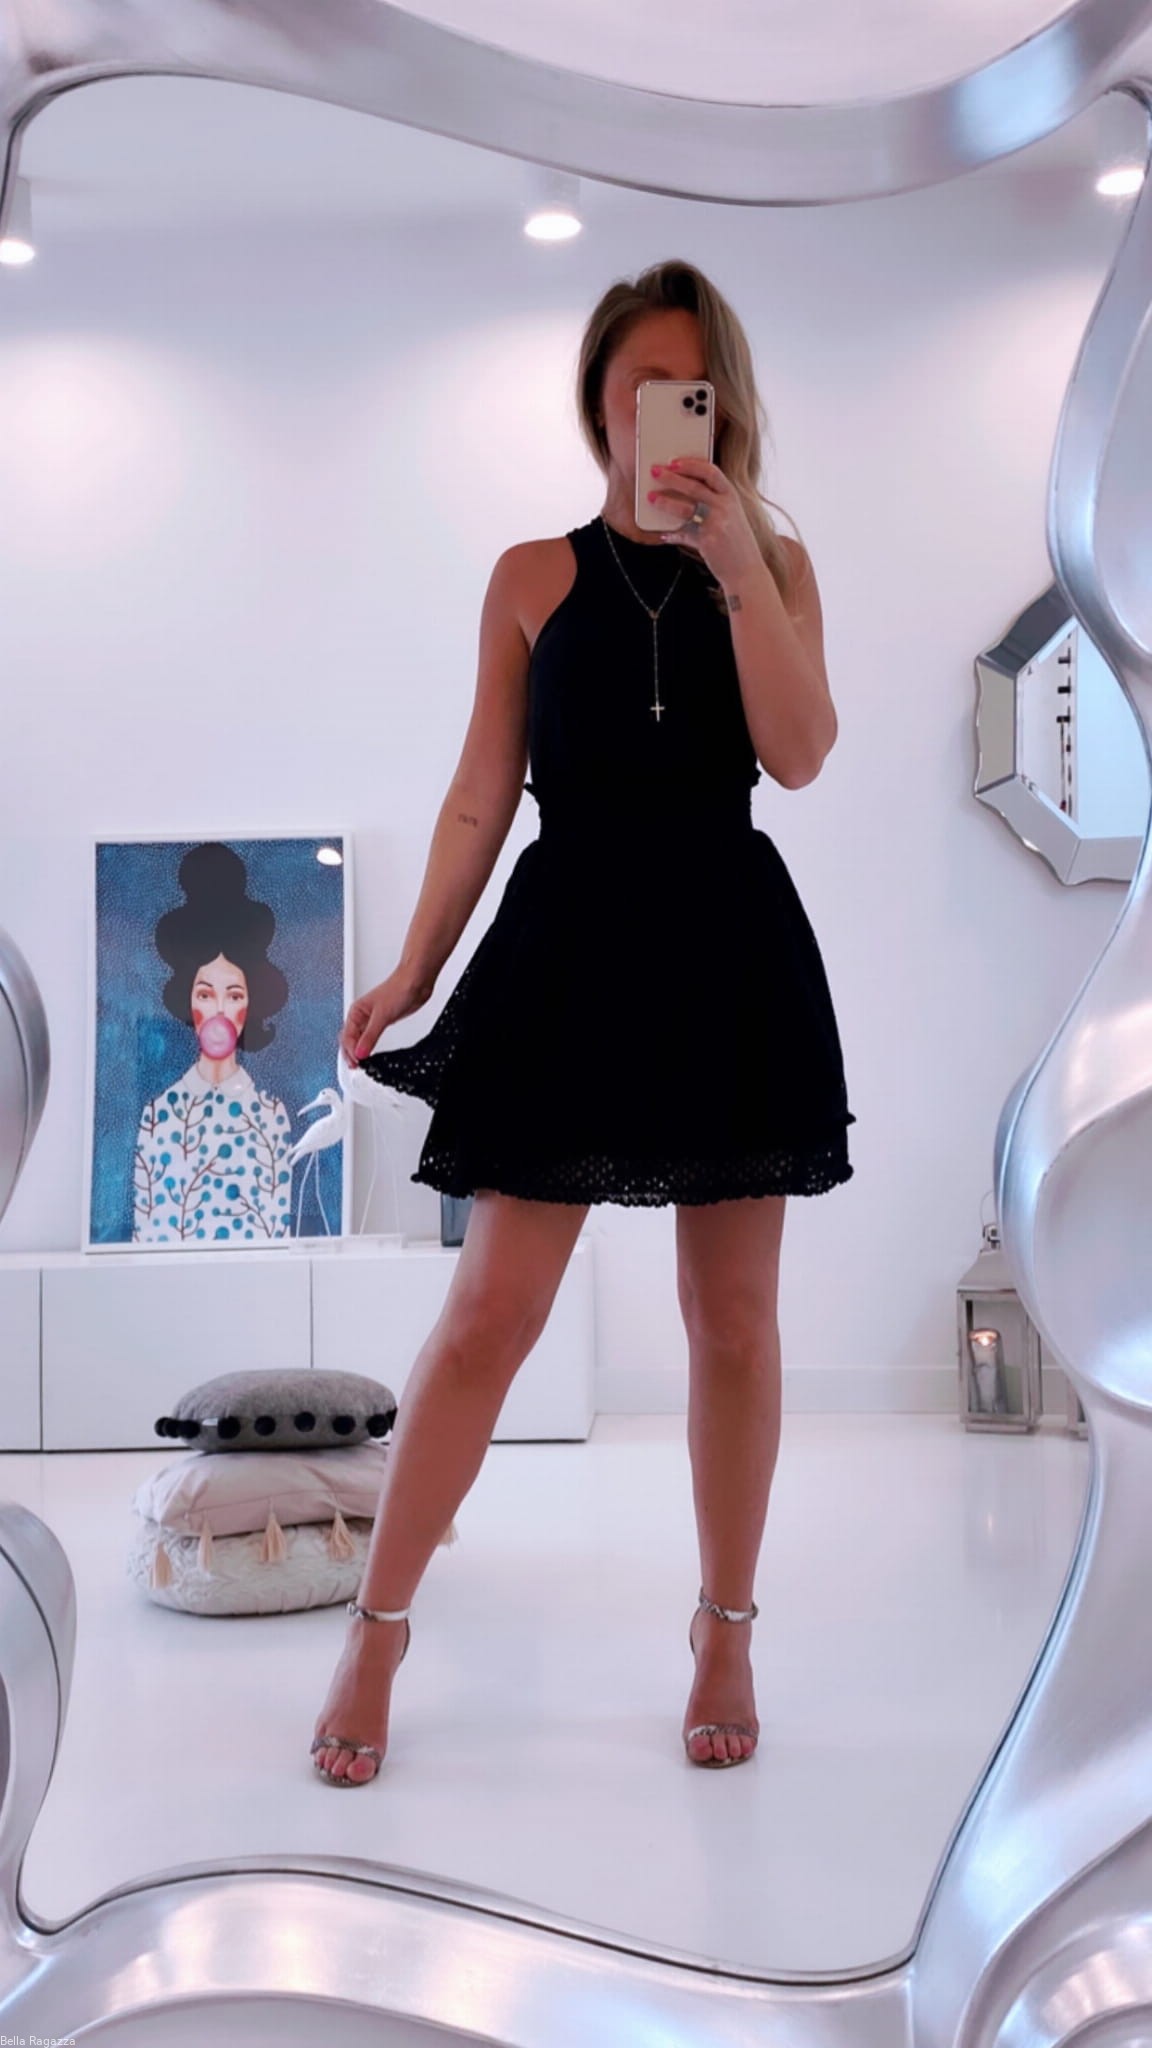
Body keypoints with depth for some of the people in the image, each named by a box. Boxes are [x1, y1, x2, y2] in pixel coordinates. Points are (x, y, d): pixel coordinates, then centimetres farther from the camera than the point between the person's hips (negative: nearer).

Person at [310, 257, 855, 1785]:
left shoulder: (775, 563, 8)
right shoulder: (534, 576, 7)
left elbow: (798, 754, -8)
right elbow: (480, 799, 6)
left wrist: (734, 561, -15)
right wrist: (412, 971, -1)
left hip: (730, 957, 1)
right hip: (569, 953, -1)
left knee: (732, 1315, 6)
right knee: (491, 1311, -2)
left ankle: (727, 1634, 23)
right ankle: (376, 1634, 12)